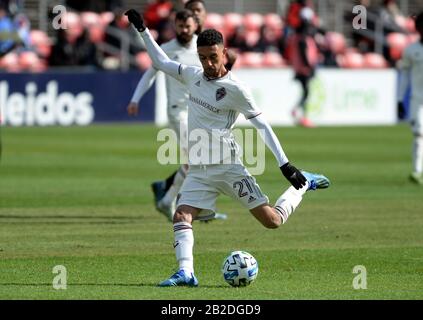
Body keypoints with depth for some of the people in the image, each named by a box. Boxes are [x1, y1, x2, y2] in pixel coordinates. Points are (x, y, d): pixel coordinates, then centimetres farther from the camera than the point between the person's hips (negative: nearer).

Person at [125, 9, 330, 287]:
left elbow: (261, 124, -7)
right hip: (198, 170, 5)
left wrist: (285, 164, -10)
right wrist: (143, 30, 19)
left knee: (272, 220, -4)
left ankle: (304, 184, 21)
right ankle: (186, 272, -25)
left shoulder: (235, 88, -11)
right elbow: (161, 62, 24)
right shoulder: (193, 75, 8)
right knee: (181, 216, -17)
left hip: (227, 165, -5)